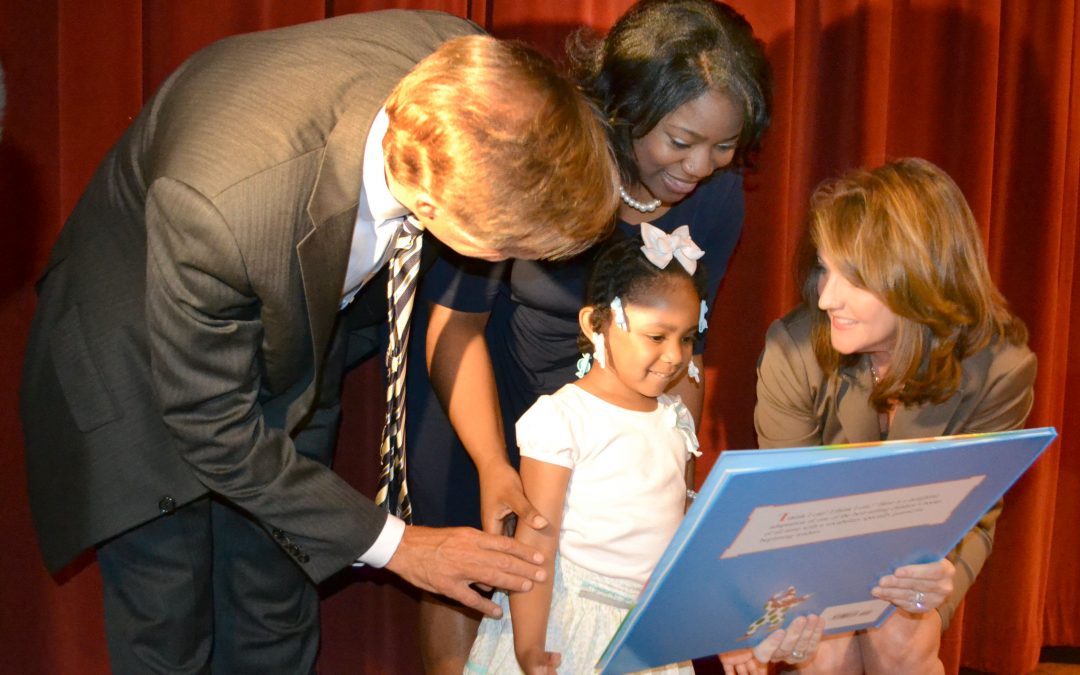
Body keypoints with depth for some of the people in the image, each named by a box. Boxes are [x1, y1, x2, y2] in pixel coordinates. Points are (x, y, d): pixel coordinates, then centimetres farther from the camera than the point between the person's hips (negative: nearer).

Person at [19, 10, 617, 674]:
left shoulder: (462, 64, -29)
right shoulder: (216, 207, -45)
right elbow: (213, 430, -27)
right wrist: (391, 543, -19)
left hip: (293, 342, 5)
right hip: (141, 367, -4)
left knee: (277, 621, 15)